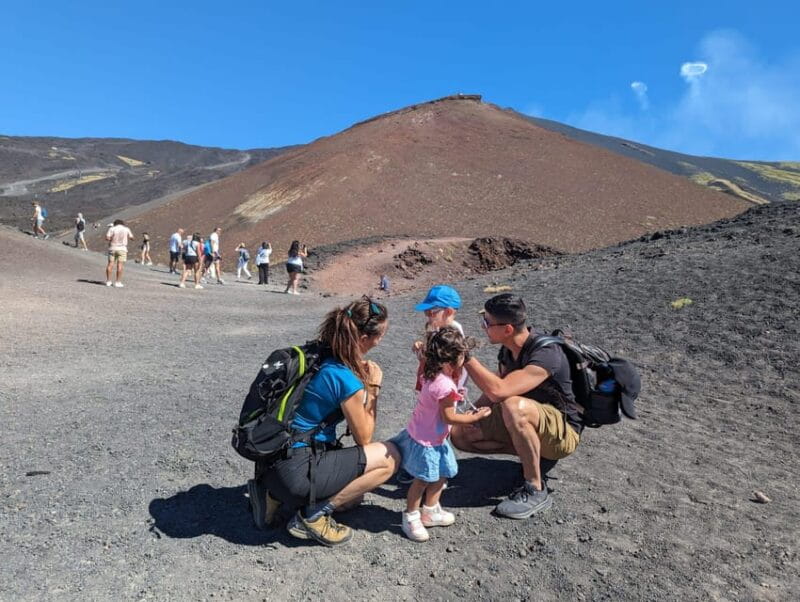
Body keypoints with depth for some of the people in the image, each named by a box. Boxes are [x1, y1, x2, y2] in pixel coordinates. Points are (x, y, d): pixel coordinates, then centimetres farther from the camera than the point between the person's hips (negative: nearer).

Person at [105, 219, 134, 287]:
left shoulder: (112, 228, 0)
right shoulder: (126, 229, 2)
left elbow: (107, 238, -9)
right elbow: (131, 237, 12)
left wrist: (112, 239, 9)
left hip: (112, 248, 1)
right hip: (122, 249, -1)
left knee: (110, 264, 5)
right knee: (120, 266, -3)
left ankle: (108, 281, 6)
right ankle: (118, 282, -6)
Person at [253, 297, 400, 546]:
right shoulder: (345, 379, -24)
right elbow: (363, 439, -8)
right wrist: (372, 388, -3)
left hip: (278, 457, 9)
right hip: (297, 471, -8)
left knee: (352, 496, 28)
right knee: (389, 456, -5)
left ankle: (276, 493, 17)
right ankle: (314, 514, -1)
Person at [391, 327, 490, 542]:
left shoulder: (433, 375, -2)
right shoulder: (445, 385, -31)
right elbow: (449, 417, -23)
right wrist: (475, 417, -13)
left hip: (434, 438, 10)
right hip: (426, 441, -10)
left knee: (442, 474, 20)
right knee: (422, 480, 6)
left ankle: (430, 511, 36)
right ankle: (411, 518, 23)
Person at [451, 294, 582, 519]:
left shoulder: (545, 355, -29)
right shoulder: (508, 349, -2)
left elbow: (498, 390, -42)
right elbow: (495, 391, 8)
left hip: (563, 433, -8)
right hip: (525, 426, 8)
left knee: (515, 406, -39)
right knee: (460, 433, -6)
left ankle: (535, 491, -21)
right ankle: (531, 453, 2)